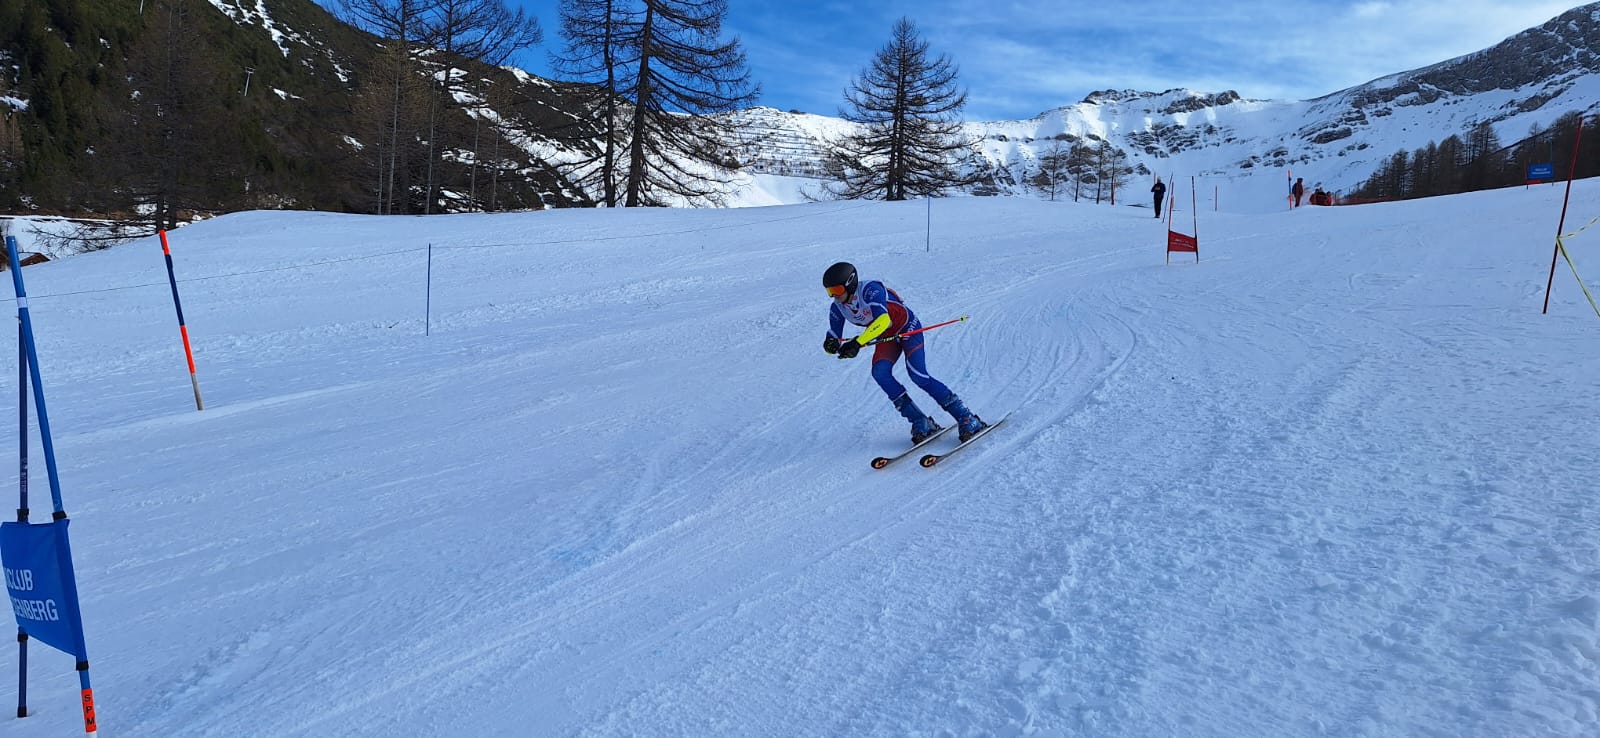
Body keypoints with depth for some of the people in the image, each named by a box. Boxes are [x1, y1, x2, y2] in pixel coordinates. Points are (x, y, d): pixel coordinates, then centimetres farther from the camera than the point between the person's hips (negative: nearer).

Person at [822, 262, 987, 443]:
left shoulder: (869, 290, -31)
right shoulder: (837, 308, -10)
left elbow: (883, 320, -46)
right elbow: (833, 338, -8)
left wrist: (857, 343, -55)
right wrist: (831, 344, -33)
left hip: (907, 328, -6)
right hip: (886, 337, 6)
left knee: (918, 375, -22)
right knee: (879, 372, -21)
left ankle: (967, 419, -12)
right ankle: (920, 423, -14)